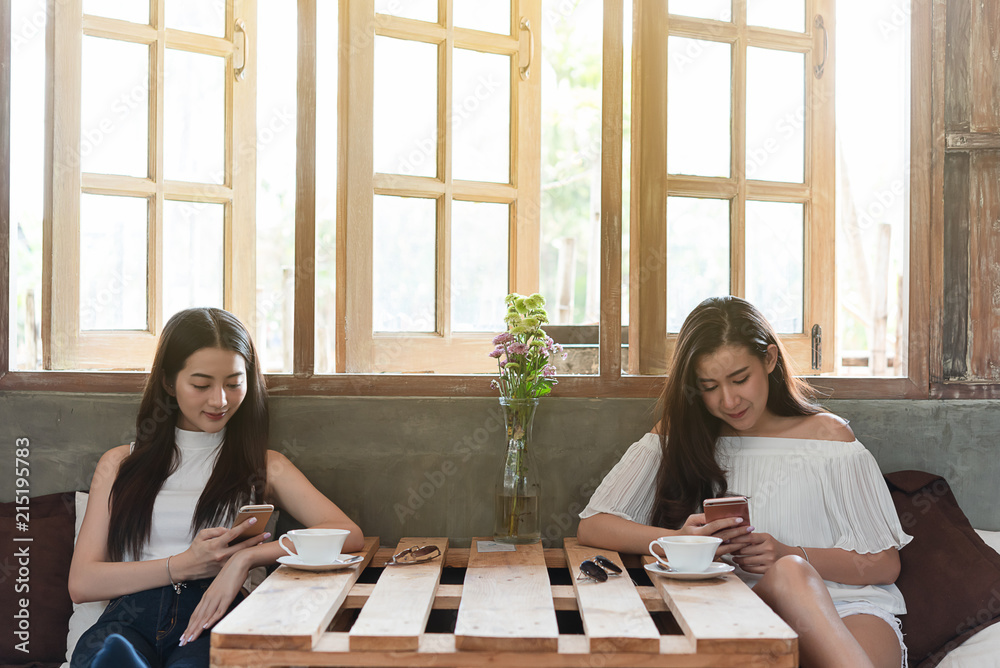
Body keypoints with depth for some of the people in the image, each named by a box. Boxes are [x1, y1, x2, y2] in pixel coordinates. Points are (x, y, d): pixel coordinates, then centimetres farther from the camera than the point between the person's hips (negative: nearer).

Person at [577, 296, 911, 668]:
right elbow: (591, 526, 2)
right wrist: (679, 540, -16)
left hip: (847, 608, 1)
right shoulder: (679, 436, 10)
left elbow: (885, 564, 5)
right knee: (788, 573, -36)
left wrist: (790, 556, -13)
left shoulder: (827, 437, 5)